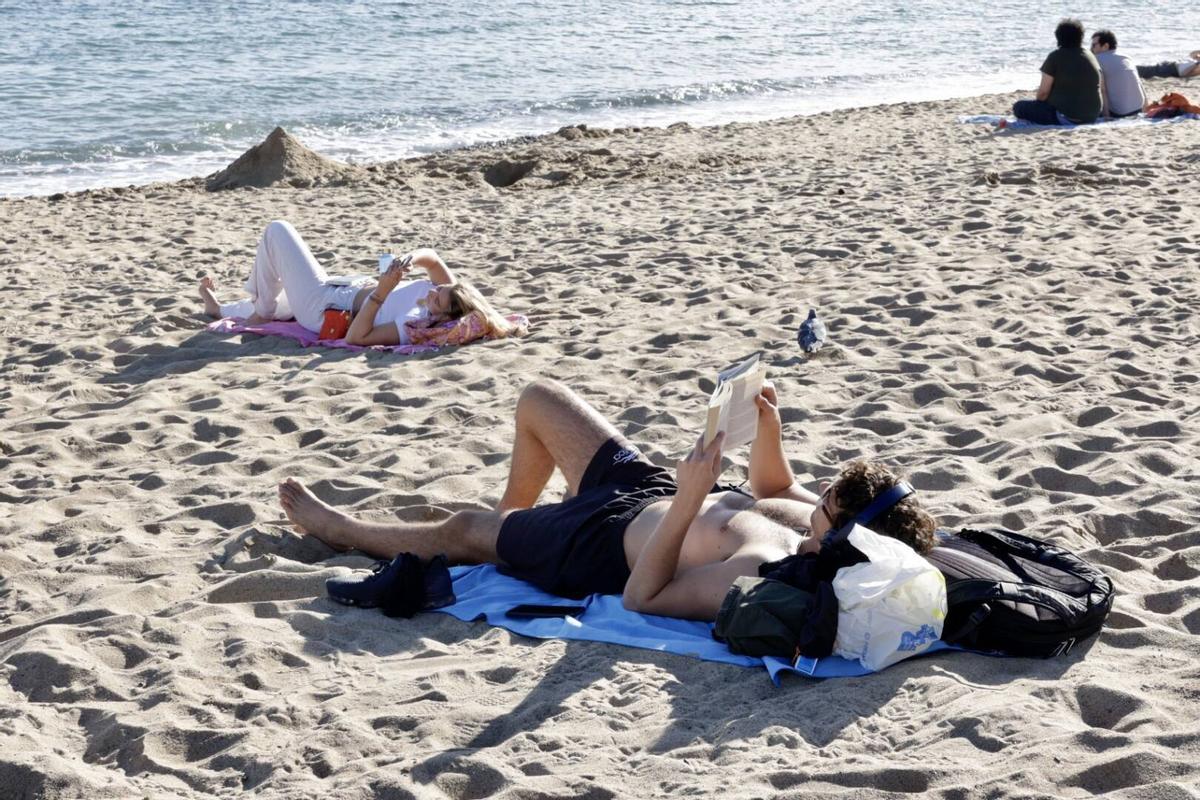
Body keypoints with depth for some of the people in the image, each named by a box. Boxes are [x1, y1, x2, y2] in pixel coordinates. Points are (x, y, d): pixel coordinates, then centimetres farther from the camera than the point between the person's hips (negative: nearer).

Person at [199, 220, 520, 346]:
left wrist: (381, 293, -44)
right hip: (343, 289, 8)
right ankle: (220, 308, 65)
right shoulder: (447, 294, -18)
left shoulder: (413, 327, -39)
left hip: (321, 306, -8)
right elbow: (433, 258, -2)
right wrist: (413, 258, -24)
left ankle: (261, 312, 19)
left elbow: (355, 337, -37)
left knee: (277, 230, 1)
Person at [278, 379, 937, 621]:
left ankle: (333, 527, 46)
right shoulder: (817, 526, -18)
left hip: (606, 547, -8)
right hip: (648, 489, 8)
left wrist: (690, 500, -44)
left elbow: (640, 596, -35)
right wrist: (768, 429, -11)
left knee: (460, 530, 15)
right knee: (539, 398, 23)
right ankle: (512, 521, 52)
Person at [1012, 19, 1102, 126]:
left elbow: (1043, 92, -11)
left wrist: (1039, 104, 12)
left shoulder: (1056, 57, -10)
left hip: (1067, 118, -8)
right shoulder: (1092, 57, 10)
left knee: (1019, 107, -3)